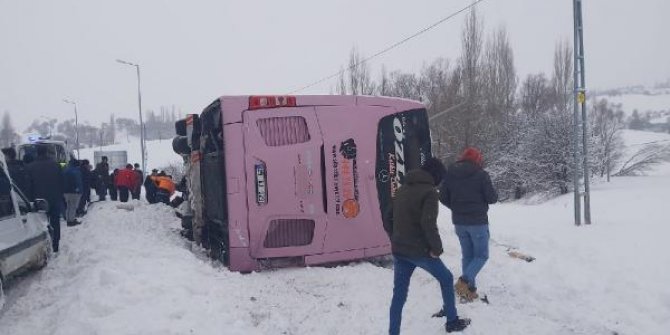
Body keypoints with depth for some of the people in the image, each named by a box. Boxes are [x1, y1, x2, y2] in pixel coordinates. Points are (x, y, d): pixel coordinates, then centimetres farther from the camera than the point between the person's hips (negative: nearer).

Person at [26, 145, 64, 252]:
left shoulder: (31, 167, -4)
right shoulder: (55, 165, -3)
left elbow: (29, 186, -2)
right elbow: (61, 183, 0)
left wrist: (32, 199, 5)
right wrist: (60, 197, 7)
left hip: (39, 200, -1)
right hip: (55, 199, 1)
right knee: (55, 223, 10)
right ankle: (55, 245, 13)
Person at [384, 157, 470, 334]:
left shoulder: (402, 189, 12)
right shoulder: (429, 191, -11)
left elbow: (388, 220, 14)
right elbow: (428, 223, -24)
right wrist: (437, 247, -14)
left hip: (399, 251, 6)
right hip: (420, 251, -6)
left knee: (399, 295, 10)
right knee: (446, 279, 18)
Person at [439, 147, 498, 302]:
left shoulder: (450, 174, 2)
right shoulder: (481, 174, -12)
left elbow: (443, 198, 4)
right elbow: (492, 198, -11)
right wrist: (494, 194, 12)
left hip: (459, 222, 5)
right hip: (478, 221, -5)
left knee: (467, 255, 15)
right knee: (481, 255, 6)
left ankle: (469, 288, 14)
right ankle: (465, 281, -13)